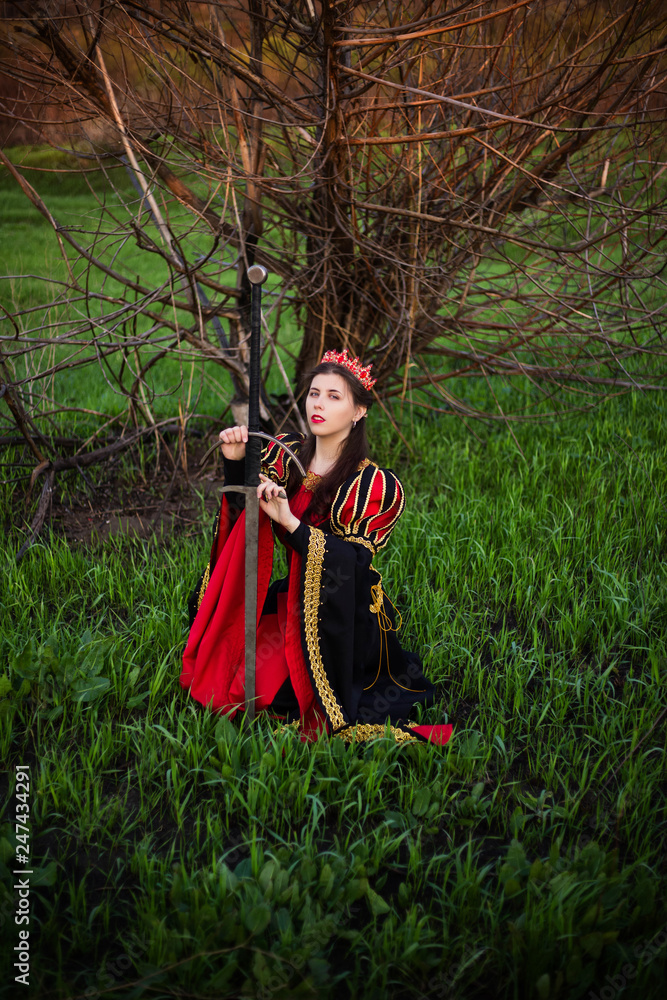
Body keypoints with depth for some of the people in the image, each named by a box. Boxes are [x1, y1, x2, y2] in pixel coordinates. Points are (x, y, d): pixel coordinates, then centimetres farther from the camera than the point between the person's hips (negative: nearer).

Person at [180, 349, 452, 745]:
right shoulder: (286, 454, -1)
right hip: (295, 599, 5)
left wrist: (290, 522, -34)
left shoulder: (374, 484, -16)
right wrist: (235, 462, -20)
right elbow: (244, 518, -1)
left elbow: (351, 565, -22)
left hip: (347, 619, -5)